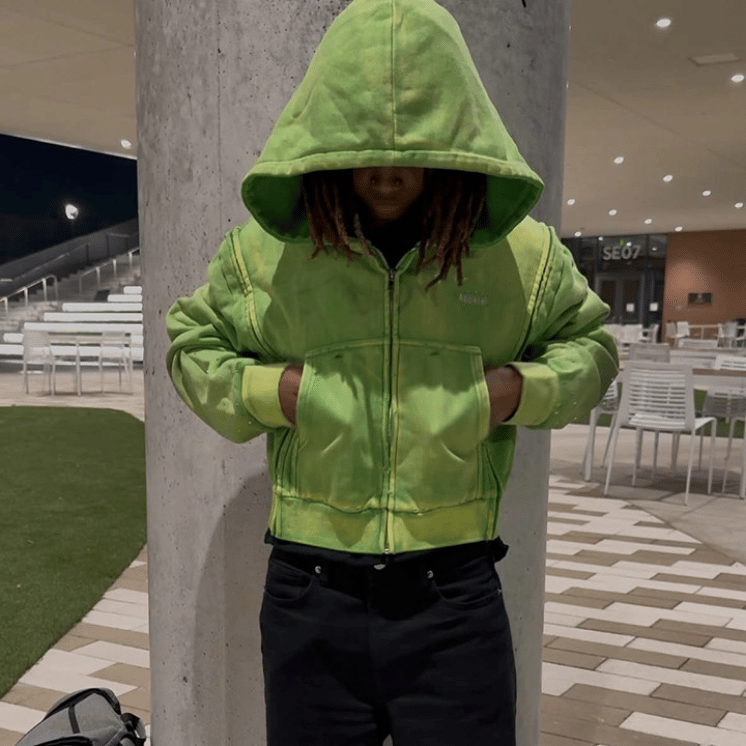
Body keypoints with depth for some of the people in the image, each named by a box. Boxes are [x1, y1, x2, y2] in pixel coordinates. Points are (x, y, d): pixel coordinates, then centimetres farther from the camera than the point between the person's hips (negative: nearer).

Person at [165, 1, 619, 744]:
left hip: (454, 601, 0)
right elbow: (190, 346, 13)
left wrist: (515, 391, -6)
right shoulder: (263, 251, -1)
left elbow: (589, 344, 15)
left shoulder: (523, 253, 0)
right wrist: (272, 390, -6)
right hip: (311, 601, 1)